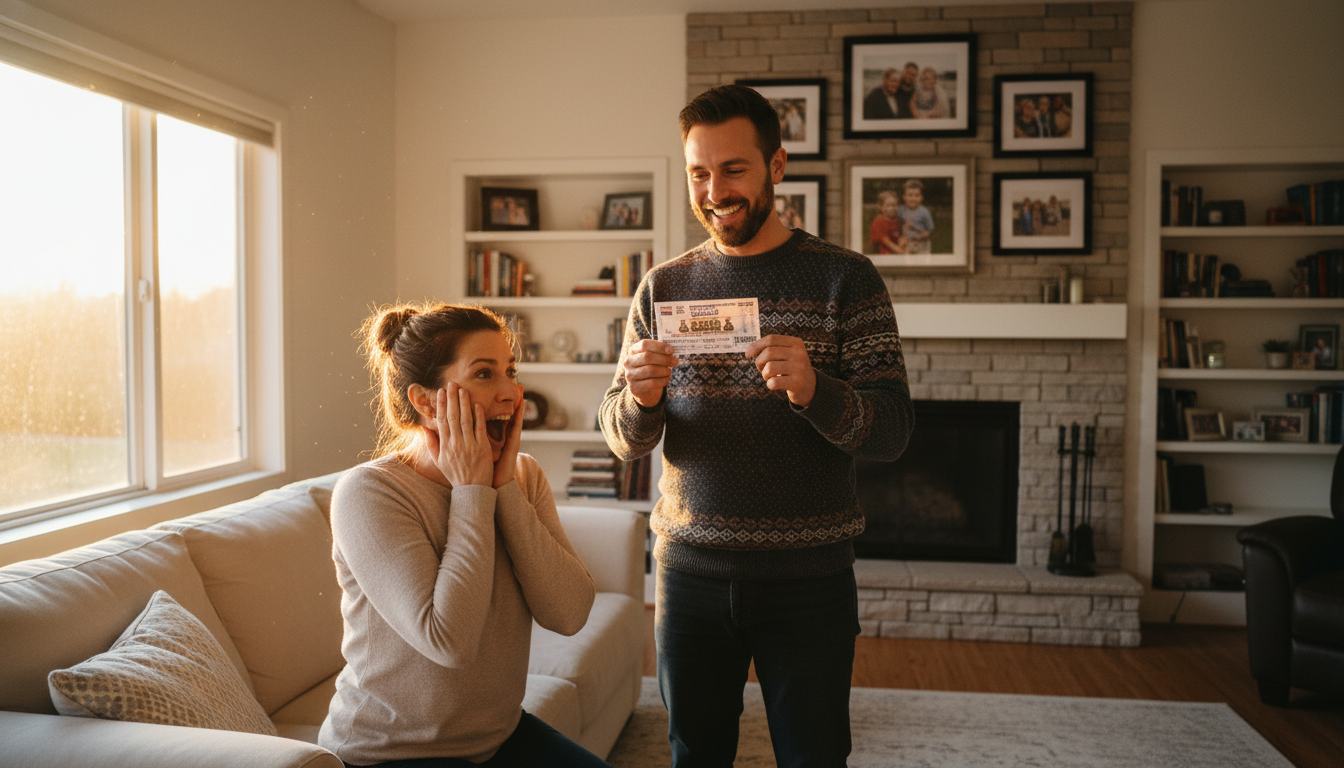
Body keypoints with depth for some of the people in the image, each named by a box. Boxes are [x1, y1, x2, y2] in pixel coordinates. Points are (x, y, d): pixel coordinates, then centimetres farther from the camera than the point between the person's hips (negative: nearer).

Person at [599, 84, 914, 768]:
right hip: (689, 572, 2)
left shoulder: (844, 278, -3)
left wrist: (813, 389, -28)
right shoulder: (663, 286, 5)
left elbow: (892, 434, -8)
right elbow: (621, 441, 5)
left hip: (808, 579, -2)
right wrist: (639, 398, -18)